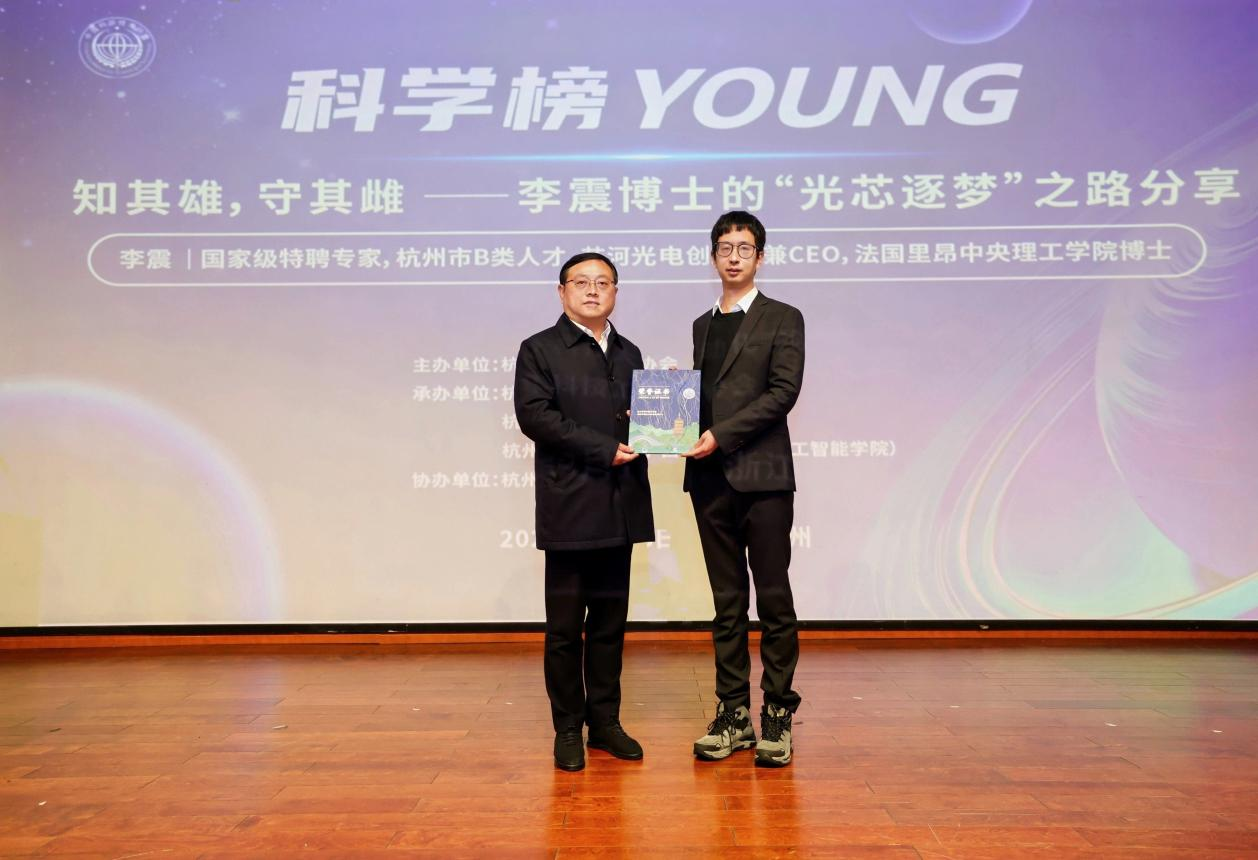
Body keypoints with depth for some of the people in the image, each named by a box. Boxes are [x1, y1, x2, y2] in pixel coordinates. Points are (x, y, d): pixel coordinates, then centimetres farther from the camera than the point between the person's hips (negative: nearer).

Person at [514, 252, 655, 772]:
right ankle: (568, 728, 14)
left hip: (621, 507, 5)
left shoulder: (629, 354, 18)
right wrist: (605, 450, -15)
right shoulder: (540, 350, 1)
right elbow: (535, 415, -12)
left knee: (610, 622, 11)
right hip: (569, 508, -5)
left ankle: (605, 721, 22)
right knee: (565, 625, 2)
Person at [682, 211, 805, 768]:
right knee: (727, 601, 9)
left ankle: (777, 715, 10)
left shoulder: (783, 319, 3)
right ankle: (733, 713, 17)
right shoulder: (701, 325, 19)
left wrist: (722, 435, -15)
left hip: (762, 474, -5)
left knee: (774, 600, 0)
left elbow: (783, 391, -9)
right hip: (710, 479, 5)